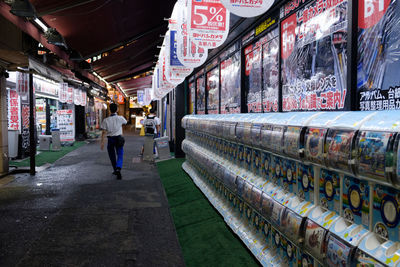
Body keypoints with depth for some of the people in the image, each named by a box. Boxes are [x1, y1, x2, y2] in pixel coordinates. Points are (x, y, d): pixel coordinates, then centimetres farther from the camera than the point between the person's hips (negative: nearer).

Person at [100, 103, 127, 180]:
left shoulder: (106, 120, -8)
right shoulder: (120, 118, -8)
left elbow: (103, 132, -9)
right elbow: (125, 122, 15)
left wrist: (102, 141, -5)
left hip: (110, 139, 1)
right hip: (118, 138, -1)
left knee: (112, 156, 17)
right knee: (120, 155, 0)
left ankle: (115, 170, 29)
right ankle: (118, 169, -24)